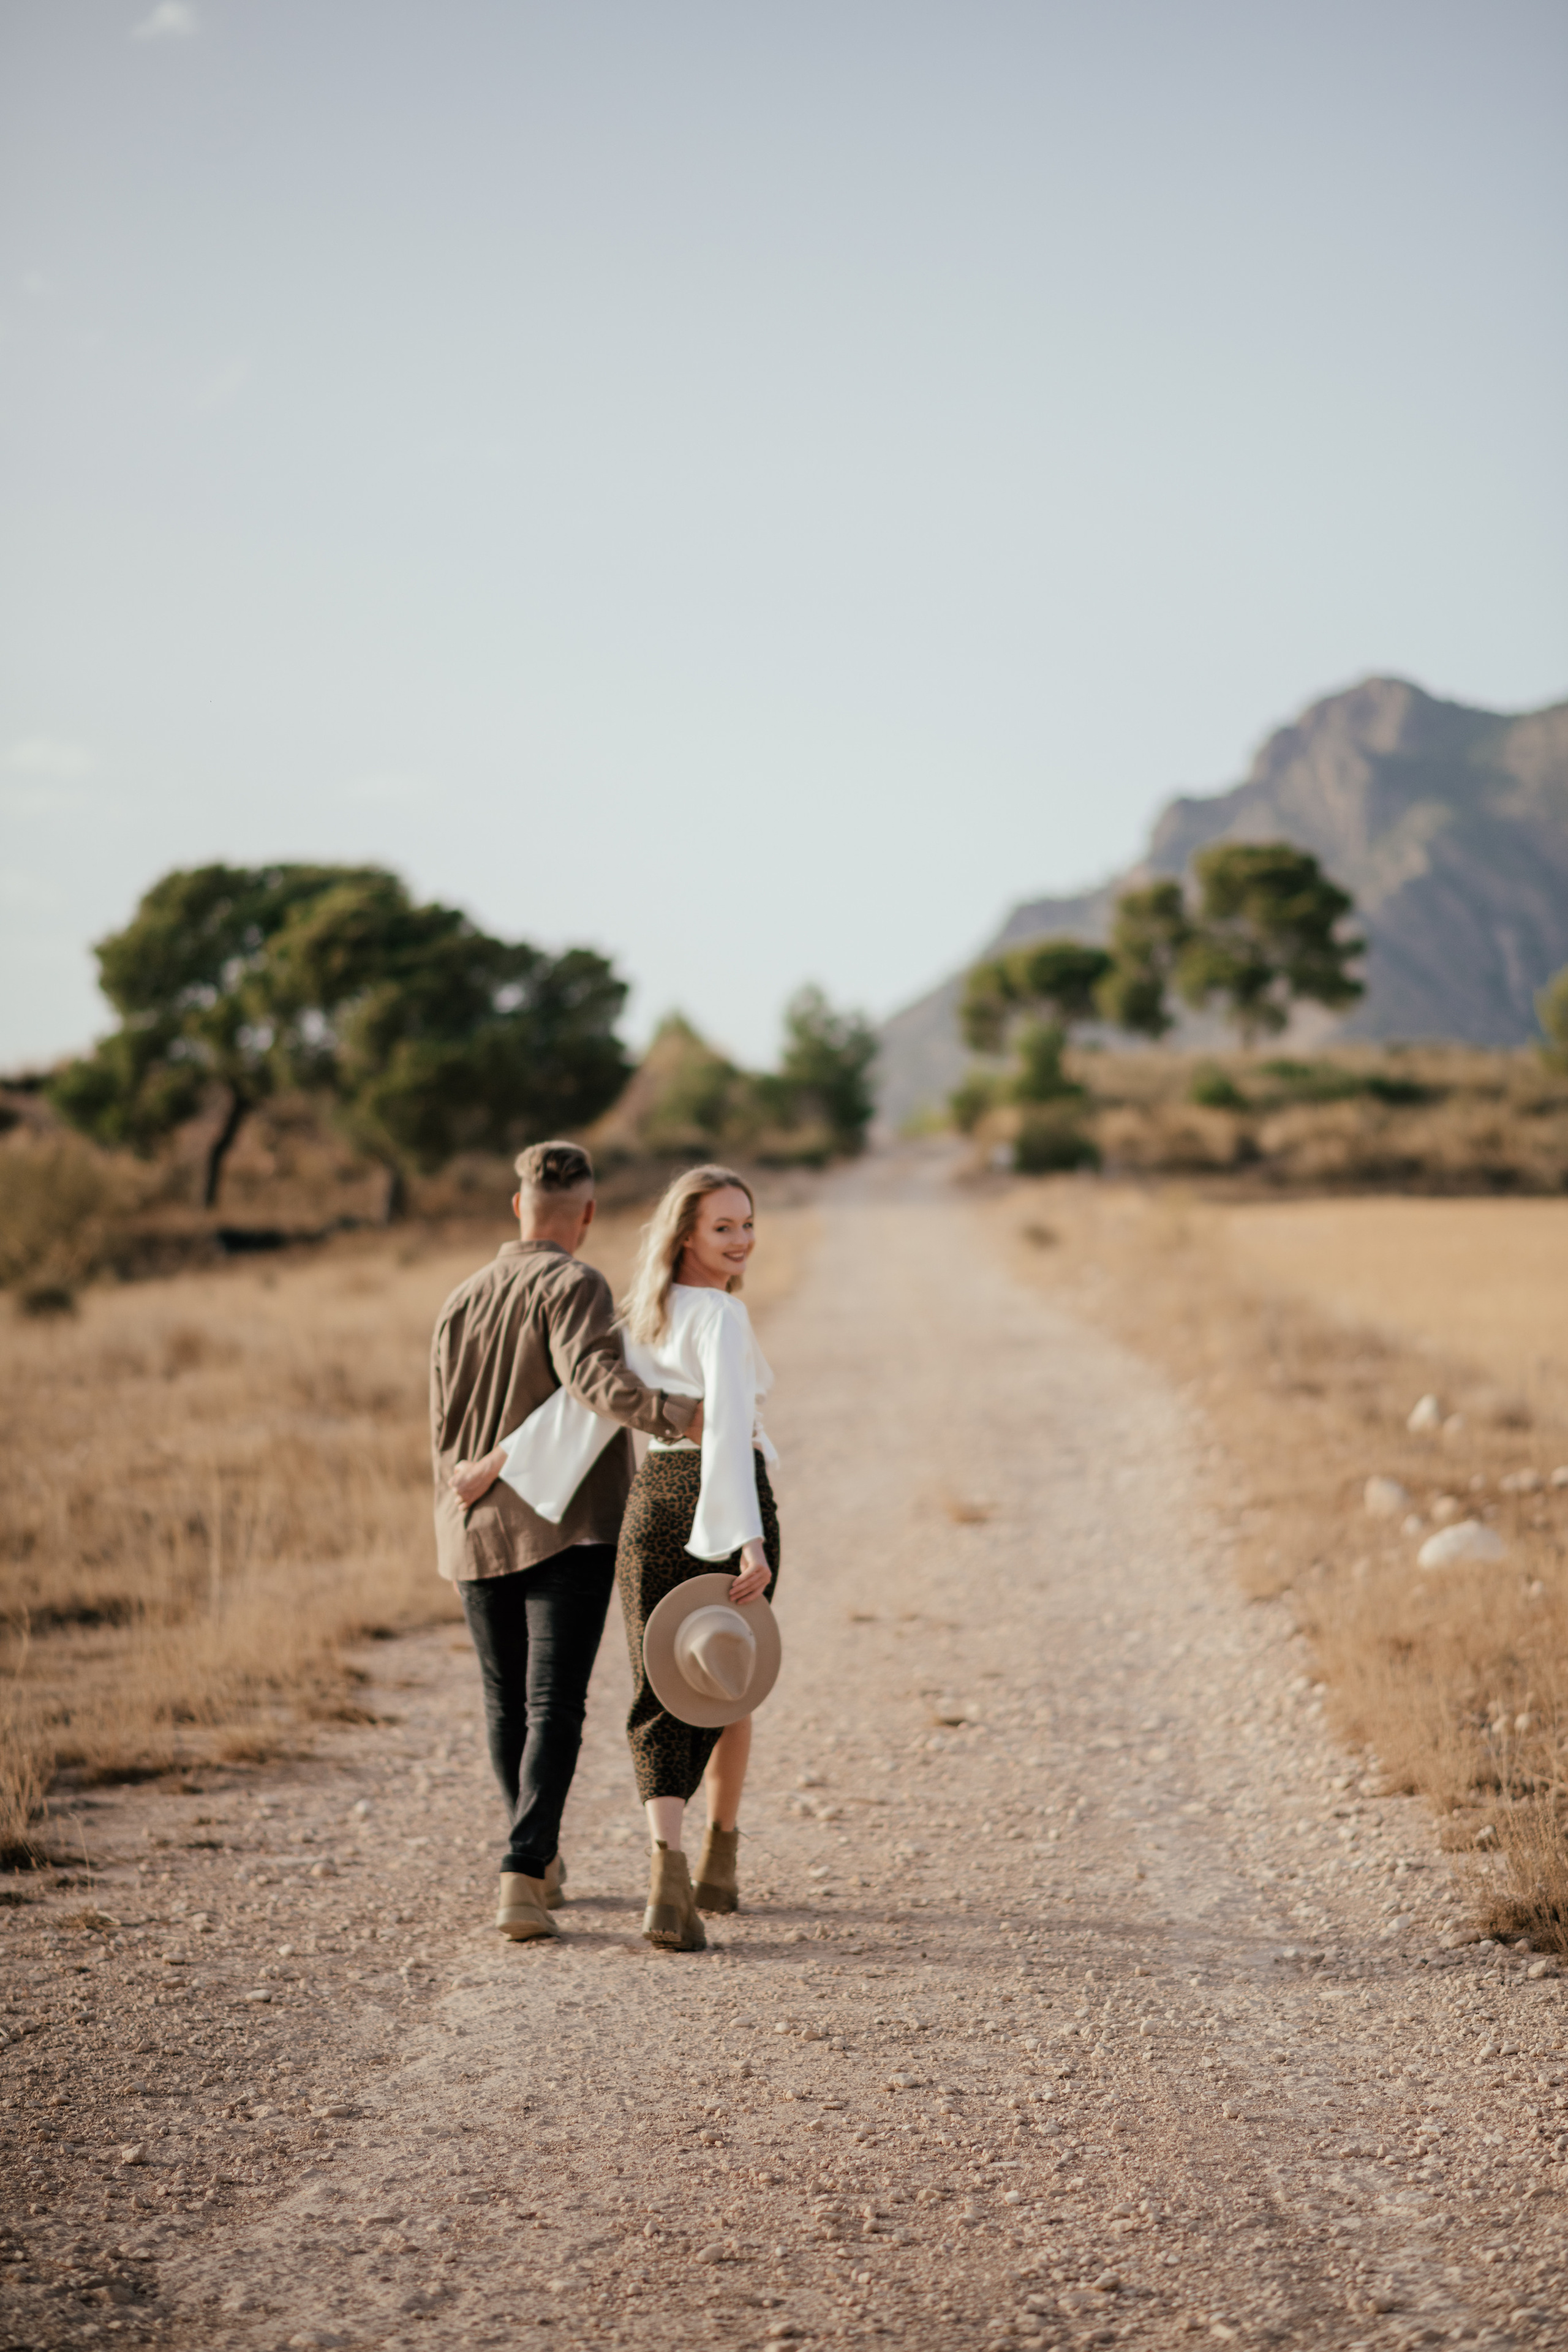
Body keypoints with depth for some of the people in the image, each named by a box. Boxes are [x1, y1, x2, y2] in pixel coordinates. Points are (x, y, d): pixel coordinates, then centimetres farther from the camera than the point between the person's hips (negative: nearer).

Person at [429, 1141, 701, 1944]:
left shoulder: (461, 1301, 11)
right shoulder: (573, 1287, -8)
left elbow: (445, 1432, 12)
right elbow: (593, 1375, -28)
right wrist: (680, 1416, -35)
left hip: (478, 1535, 6)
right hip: (568, 1530, -6)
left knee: (506, 1703, 17)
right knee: (552, 1707, -6)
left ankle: (540, 1862, 32)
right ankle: (521, 1876, -19)